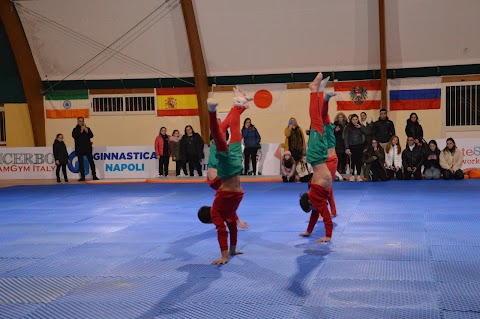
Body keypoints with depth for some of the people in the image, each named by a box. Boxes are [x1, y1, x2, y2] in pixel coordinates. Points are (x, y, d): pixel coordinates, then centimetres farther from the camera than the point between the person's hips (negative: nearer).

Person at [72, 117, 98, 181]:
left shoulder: (87, 129, 14)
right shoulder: (75, 130, 8)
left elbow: (91, 135, 1)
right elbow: (74, 136, -10)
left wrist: (87, 131, -14)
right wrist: (80, 131, -15)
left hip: (87, 148, 1)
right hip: (79, 149, -1)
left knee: (91, 162, -4)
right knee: (81, 163, 0)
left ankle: (94, 176, -2)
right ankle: (82, 177, 4)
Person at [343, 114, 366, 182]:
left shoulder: (361, 126, 9)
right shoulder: (348, 128, 2)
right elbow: (346, 138, -1)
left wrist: (360, 127, -13)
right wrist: (347, 148, -8)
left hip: (359, 146, 2)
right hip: (352, 146, -2)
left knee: (359, 161, 1)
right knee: (353, 161, -4)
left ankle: (358, 175, 7)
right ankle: (353, 176, 3)